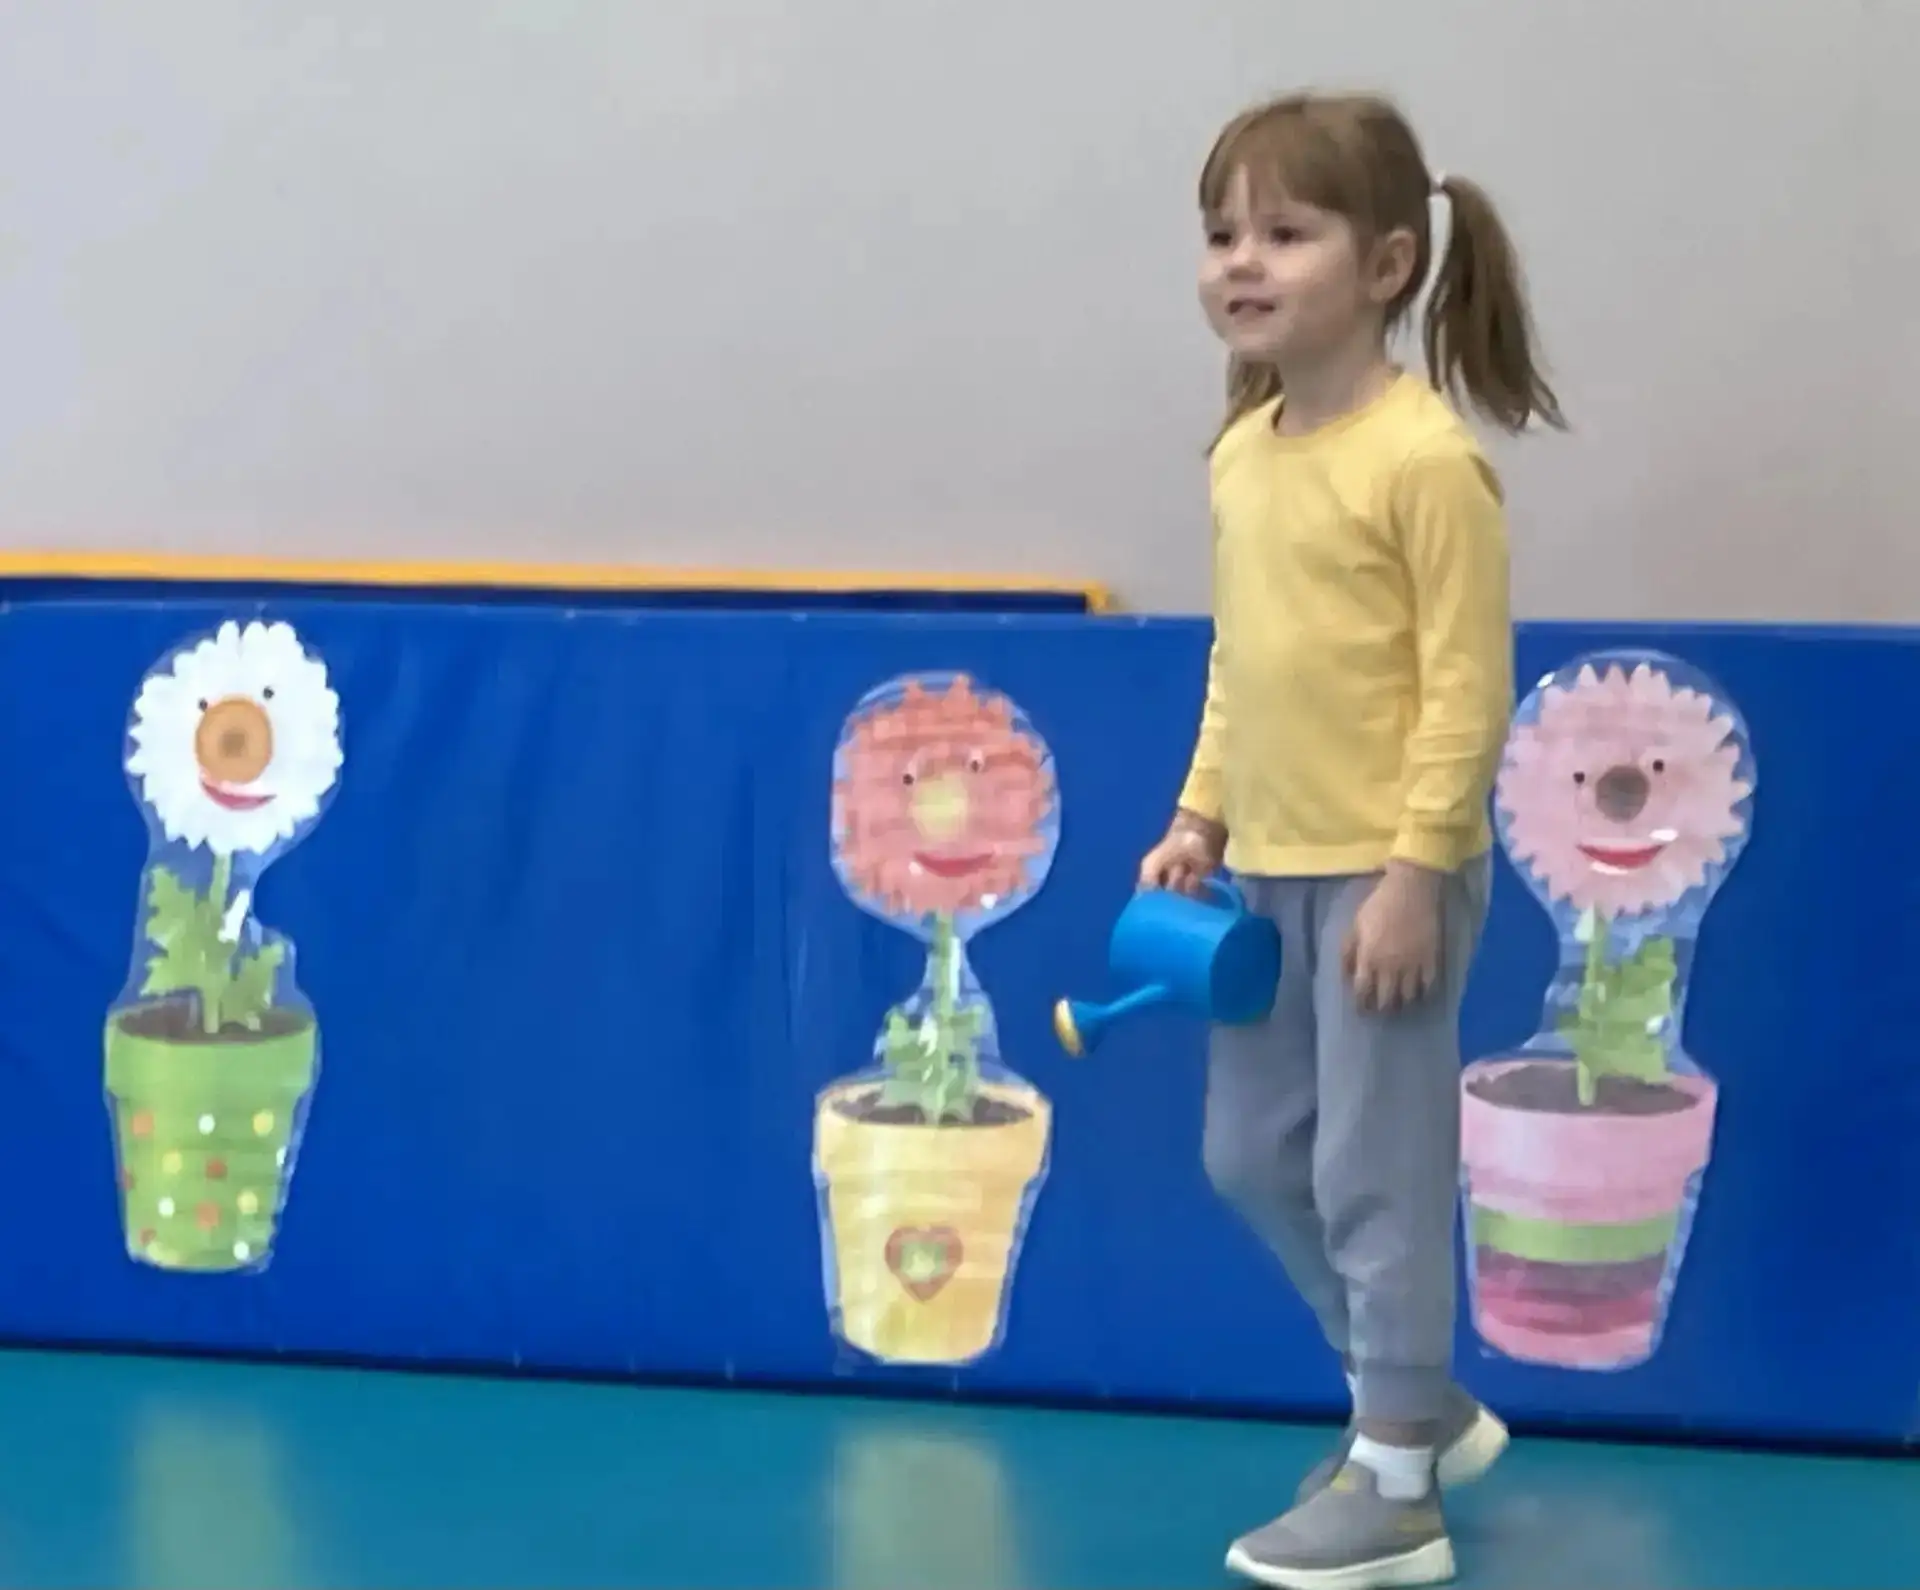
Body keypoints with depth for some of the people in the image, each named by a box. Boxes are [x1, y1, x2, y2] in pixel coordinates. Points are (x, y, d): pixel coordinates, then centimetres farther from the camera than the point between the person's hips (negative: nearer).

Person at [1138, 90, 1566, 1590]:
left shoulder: (1426, 458, -17)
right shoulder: (1241, 452, 7)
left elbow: (1469, 688, -17)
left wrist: (1415, 871, -19)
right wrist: (1201, 817, 10)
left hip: (1385, 873, -9)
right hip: (1268, 870, 9)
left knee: (1377, 1172, 0)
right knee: (1252, 1156, 17)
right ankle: (1424, 1403, 34)